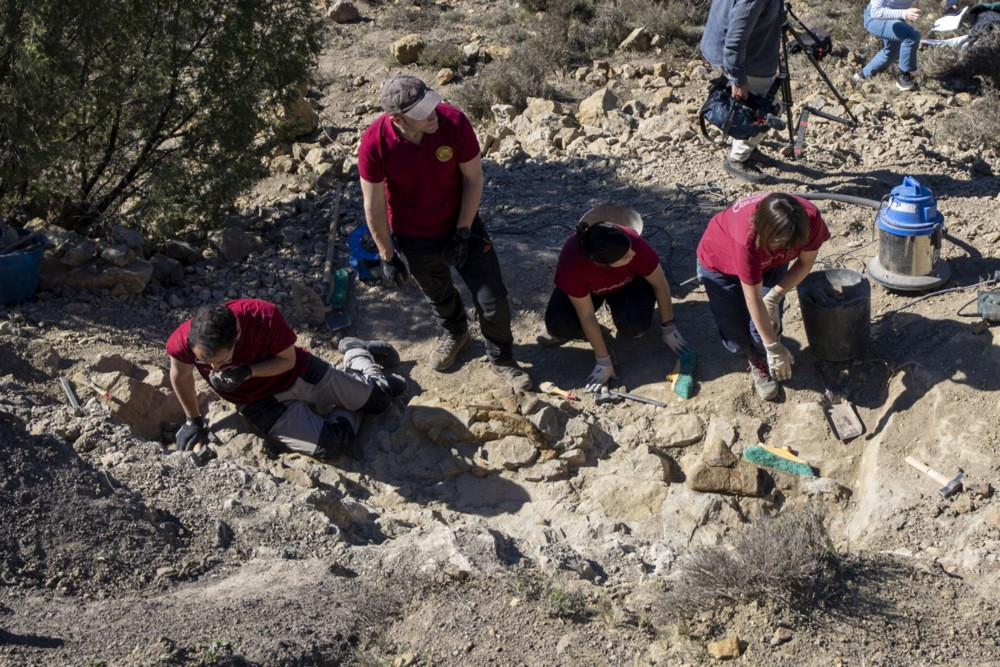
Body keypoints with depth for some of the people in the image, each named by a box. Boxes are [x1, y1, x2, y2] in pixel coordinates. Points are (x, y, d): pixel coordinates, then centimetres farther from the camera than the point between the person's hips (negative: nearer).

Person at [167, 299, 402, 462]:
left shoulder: (265, 317, -36)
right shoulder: (184, 341, -32)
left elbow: (288, 359, -17)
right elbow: (180, 376, -8)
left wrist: (247, 371, -35)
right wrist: (194, 421, 4)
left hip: (297, 371, 0)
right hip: (262, 403, 0)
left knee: (379, 398, 8)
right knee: (332, 446, -17)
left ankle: (357, 353, 43)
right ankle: (351, 408, 20)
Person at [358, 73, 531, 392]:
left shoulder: (454, 123, -27)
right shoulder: (374, 144, -28)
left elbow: (473, 179, -13)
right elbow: (374, 206, -16)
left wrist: (463, 233, -13)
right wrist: (387, 256, -8)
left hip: (460, 224, 0)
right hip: (413, 239, 0)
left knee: (493, 298, 1)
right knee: (438, 294, 25)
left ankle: (502, 359, 28)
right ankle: (454, 333, 59)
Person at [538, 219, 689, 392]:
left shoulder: (633, 243, -39)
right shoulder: (570, 265, -41)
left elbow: (660, 284, -22)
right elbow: (587, 315, -30)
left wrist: (669, 329, -14)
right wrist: (604, 362, -26)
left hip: (628, 283, 1)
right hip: (591, 289, -1)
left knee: (634, 325, -28)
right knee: (559, 324, -28)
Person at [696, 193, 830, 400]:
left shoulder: (810, 218, -34)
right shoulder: (748, 237, -46)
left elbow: (805, 262, -13)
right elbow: (754, 300, -35)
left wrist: (775, 296, -24)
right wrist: (774, 348, -27)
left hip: (769, 263, 3)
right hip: (720, 262, -3)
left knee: (767, 324, -13)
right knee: (738, 342, -2)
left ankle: (761, 363, 20)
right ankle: (756, 358, 33)